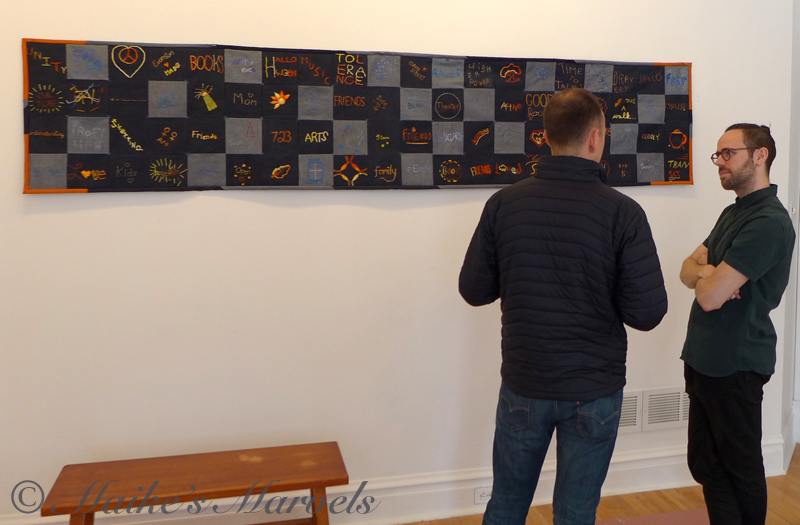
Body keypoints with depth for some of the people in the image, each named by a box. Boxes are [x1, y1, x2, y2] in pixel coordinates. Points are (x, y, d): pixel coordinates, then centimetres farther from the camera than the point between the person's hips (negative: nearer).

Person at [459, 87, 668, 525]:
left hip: (523, 386, 2)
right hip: (595, 390, -1)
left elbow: (474, 290, -3)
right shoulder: (623, 213, -15)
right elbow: (647, 312, -14)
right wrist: (602, 292, 4)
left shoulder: (503, 204, -9)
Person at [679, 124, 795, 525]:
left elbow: (710, 297, -24)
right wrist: (708, 273, -14)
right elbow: (688, 269, 9)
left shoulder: (768, 222, -19)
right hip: (703, 358, 8)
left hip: (735, 367, -8)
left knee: (741, 470, 10)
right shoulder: (733, 212, 12)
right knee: (705, 463, 16)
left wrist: (706, 275, -2)